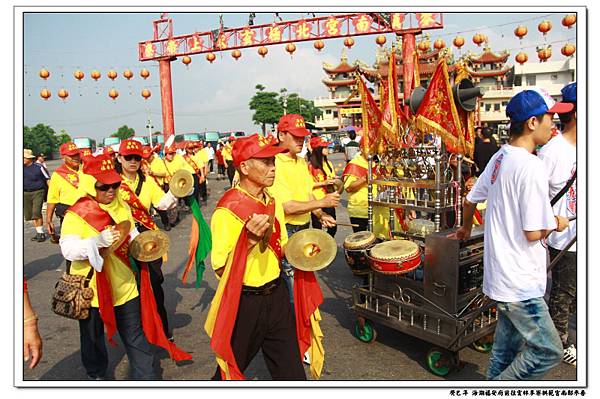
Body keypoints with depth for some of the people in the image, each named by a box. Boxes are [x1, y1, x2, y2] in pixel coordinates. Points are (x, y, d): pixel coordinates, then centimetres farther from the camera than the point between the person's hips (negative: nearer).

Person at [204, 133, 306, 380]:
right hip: (243, 303, -6)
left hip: (276, 296, 6)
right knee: (231, 371, 18)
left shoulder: (273, 204, 5)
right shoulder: (227, 211, -18)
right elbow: (220, 268, -20)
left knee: (291, 371, 14)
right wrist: (250, 239, -31)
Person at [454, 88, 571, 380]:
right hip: (519, 282, -9)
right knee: (548, 351, 2)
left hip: (502, 276, 10)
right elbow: (533, 232, -23)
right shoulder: (532, 167, -22)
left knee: (508, 343, 22)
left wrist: (466, 228, 34)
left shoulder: (500, 158, 5)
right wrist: (557, 223, -2)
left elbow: (470, 200, 16)